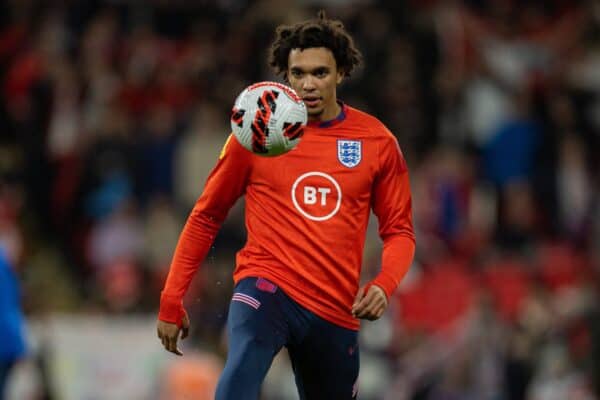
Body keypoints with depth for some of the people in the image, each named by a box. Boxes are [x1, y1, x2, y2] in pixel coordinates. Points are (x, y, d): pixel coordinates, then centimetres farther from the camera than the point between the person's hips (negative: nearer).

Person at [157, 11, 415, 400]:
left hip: (336, 310, 3)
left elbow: (399, 230, 10)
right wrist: (172, 302, 8)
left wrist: (384, 285, -11)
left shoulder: (377, 142, 3)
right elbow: (206, 217, 9)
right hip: (267, 286, -3)